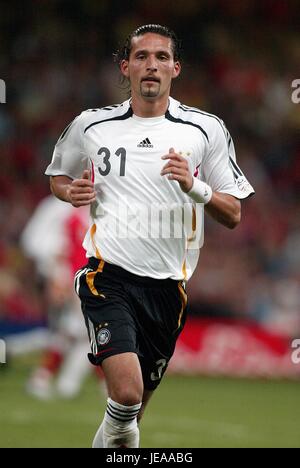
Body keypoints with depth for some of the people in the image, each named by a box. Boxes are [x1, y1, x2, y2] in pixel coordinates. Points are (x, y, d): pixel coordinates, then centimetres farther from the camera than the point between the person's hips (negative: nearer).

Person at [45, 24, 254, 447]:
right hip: (109, 274, -2)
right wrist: (72, 192, 1)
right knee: (126, 391, -24)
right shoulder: (90, 125, 6)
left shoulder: (206, 130, 4)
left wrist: (195, 187, -14)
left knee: (137, 403, 12)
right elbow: (57, 177, 24)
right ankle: (116, 433, 4)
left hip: (168, 283, 2)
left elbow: (233, 215, 5)